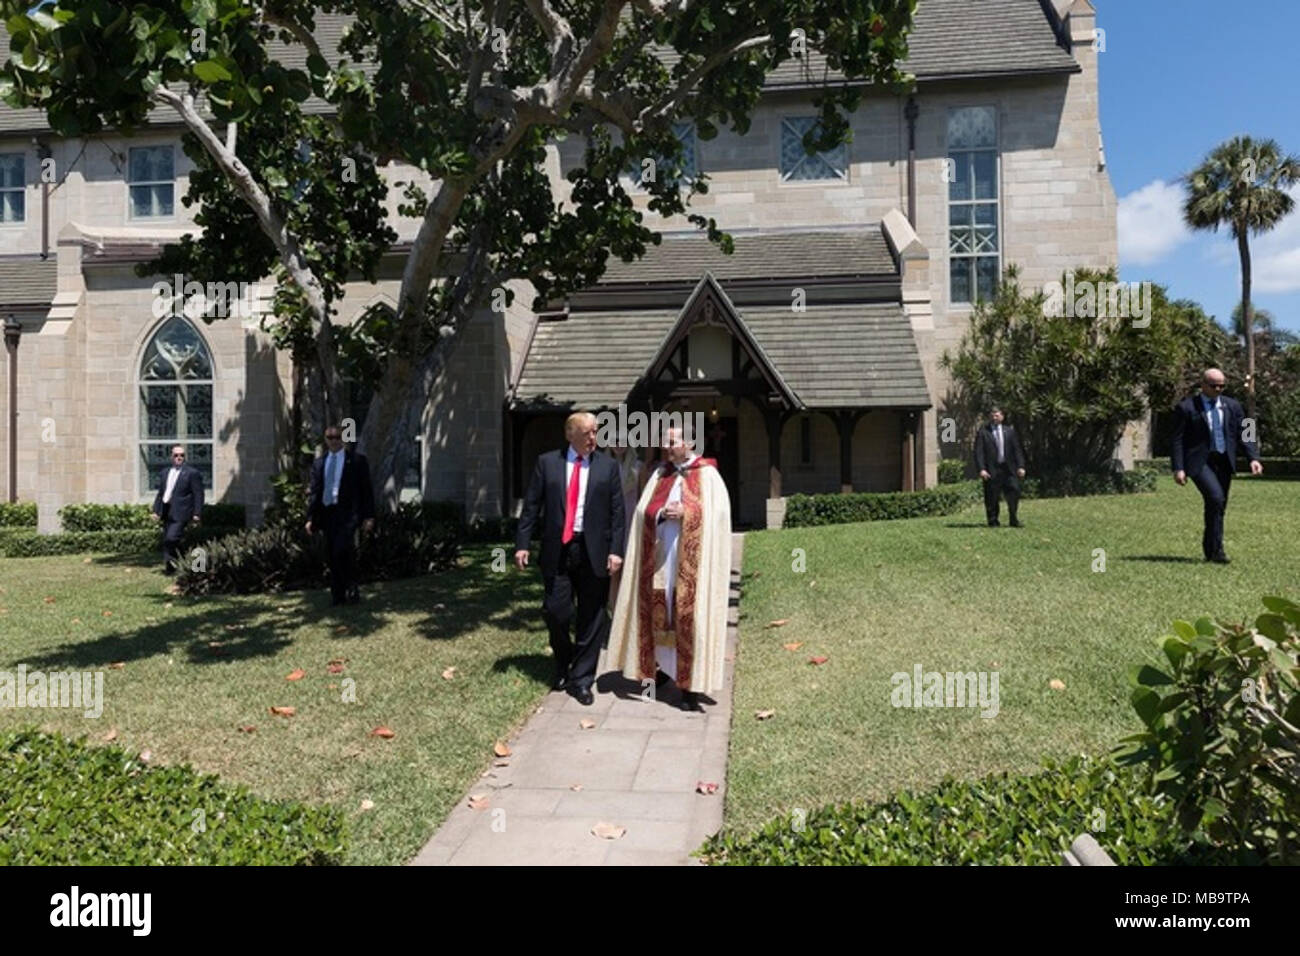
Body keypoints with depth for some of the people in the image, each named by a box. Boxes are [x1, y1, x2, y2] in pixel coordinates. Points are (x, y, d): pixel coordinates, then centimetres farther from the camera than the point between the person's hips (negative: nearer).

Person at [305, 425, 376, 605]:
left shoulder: (357, 460, 4)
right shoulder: (318, 463, 16)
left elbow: (366, 489, 1)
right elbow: (314, 492, 15)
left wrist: (369, 516, -6)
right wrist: (310, 518, 6)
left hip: (348, 513, -4)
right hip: (326, 513, 4)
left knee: (343, 549, -20)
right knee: (333, 557, 6)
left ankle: (352, 587, 0)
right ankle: (338, 595, 13)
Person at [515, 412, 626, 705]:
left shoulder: (608, 466, 5)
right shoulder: (547, 463, 5)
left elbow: (617, 512, 2)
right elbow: (531, 506, 4)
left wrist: (616, 550, -7)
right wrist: (522, 544, -3)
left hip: (593, 551, 0)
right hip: (557, 549, 0)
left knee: (591, 617, 5)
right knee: (555, 611, 1)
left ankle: (581, 680, 18)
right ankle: (563, 665, 30)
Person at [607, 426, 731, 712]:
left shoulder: (707, 474, 0)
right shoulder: (660, 474, 14)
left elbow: (718, 512, -7)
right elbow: (643, 511, 7)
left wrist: (685, 512, -16)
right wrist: (662, 512, -13)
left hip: (691, 558, -4)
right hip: (659, 555, 5)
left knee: (688, 617, -4)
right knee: (659, 614, 9)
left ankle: (690, 684, 2)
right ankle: (661, 669, 25)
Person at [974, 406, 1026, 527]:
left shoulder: (1010, 430, 12)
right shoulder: (983, 432, 2)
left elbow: (1017, 449, 11)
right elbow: (979, 452, -4)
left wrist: (1020, 466, 1)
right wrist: (981, 469, -14)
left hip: (1009, 468, 3)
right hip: (992, 470, -3)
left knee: (1014, 491, -4)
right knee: (992, 497, 0)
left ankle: (1013, 519, 6)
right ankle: (993, 521, 12)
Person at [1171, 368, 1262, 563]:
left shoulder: (1232, 406, 10)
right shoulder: (1186, 408, -4)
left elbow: (1244, 433, 9)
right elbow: (1178, 440, -6)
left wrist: (1254, 458, -5)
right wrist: (1178, 468, -13)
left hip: (1224, 462, 5)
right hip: (1199, 462, -5)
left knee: (1218, 507, 9)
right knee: (1216, 498, -22)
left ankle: (1209, 549, 24)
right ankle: (1216, 549, -14)